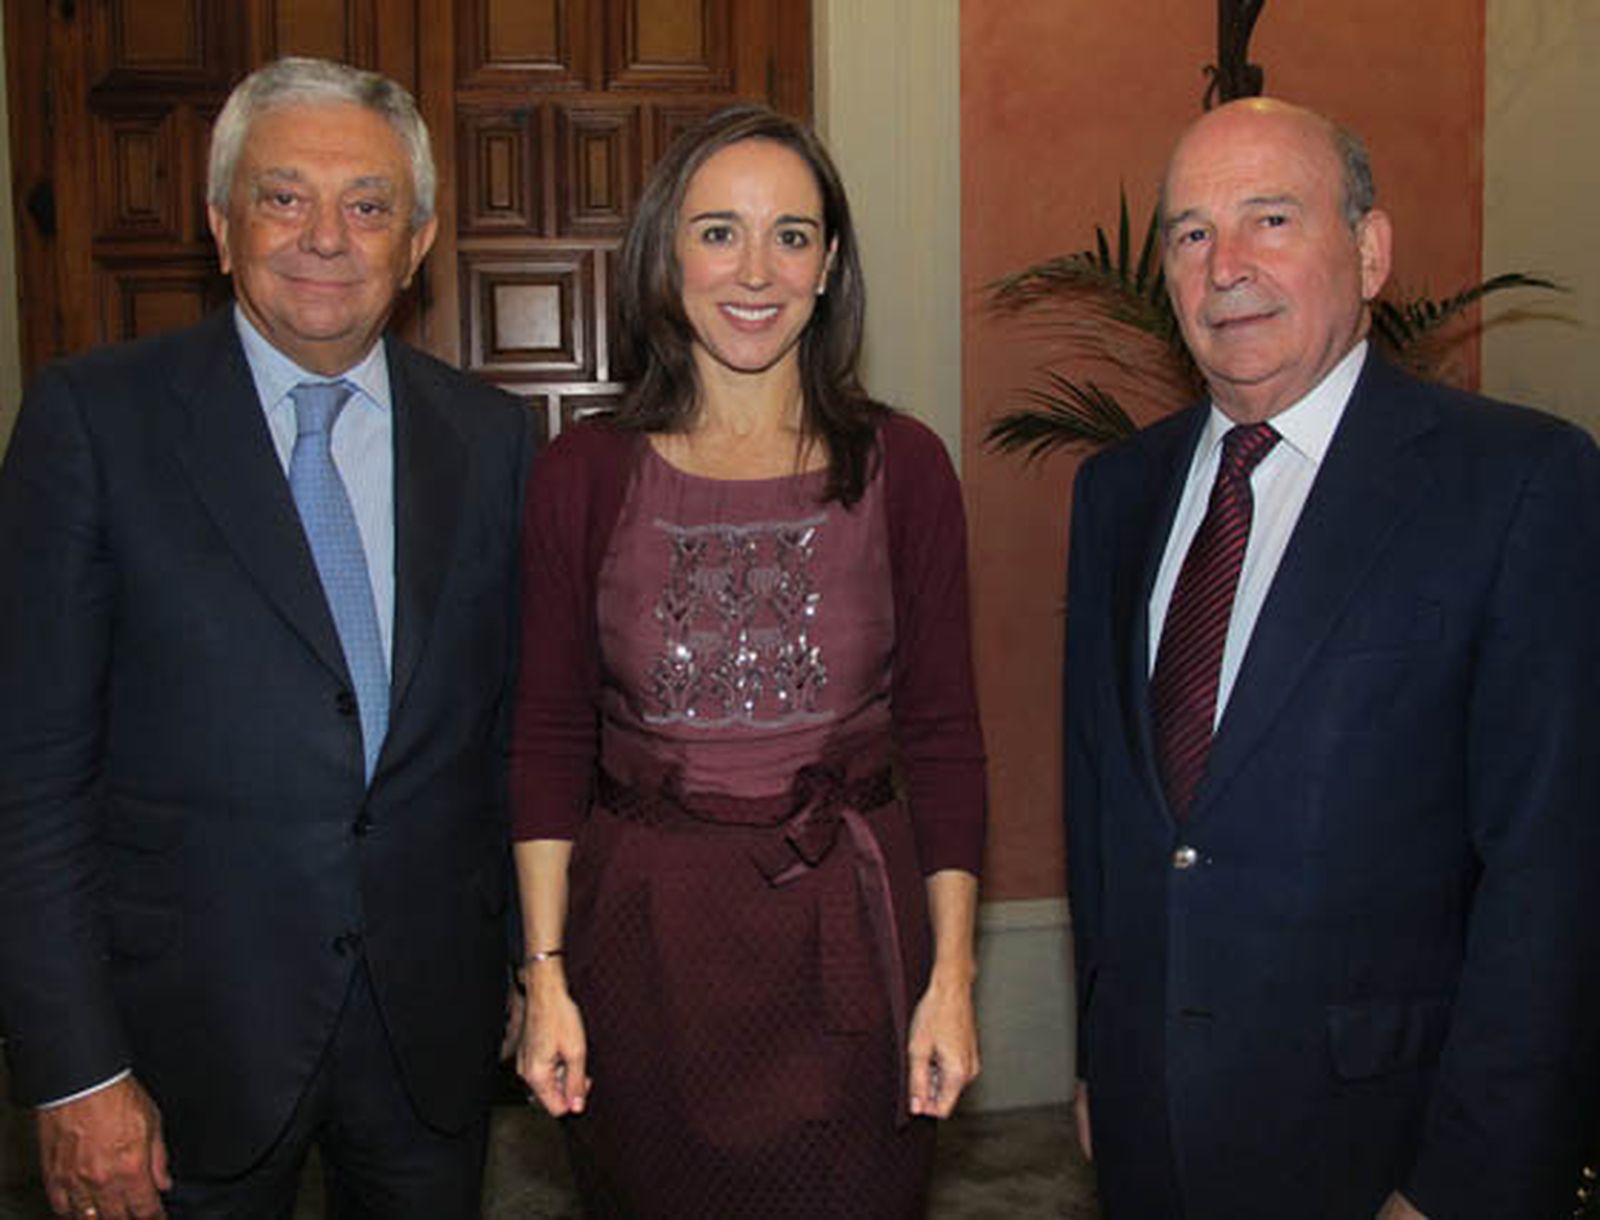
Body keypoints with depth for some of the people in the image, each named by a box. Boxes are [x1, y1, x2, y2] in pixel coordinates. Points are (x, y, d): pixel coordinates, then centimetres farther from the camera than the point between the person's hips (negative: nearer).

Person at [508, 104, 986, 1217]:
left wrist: (952, 974, -3)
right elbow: (551, 739, 1)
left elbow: (943, 737, 0)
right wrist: (545, 973, -3)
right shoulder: (583, 475, -2)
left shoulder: (904, 467, -2)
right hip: (644, 942, 1)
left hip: (846, 938, 0)